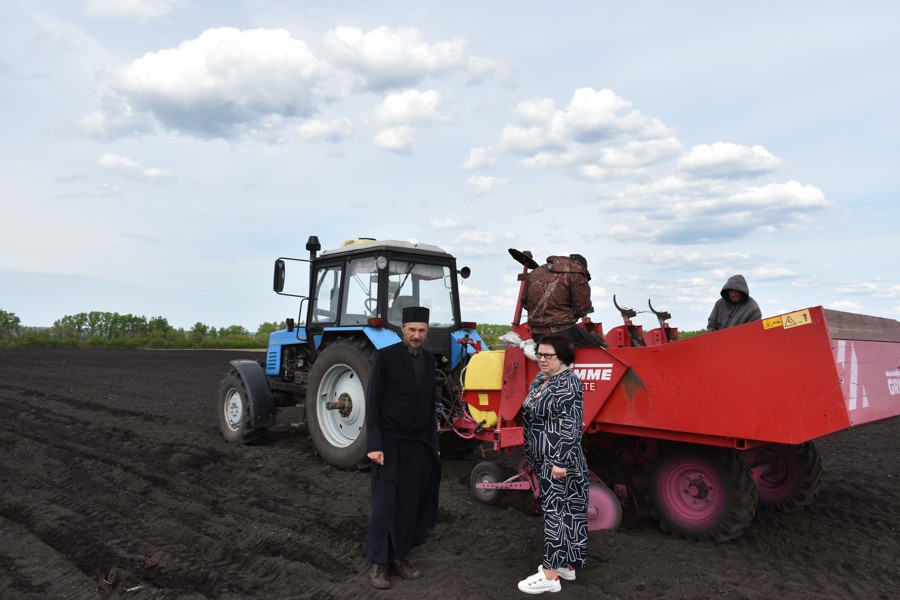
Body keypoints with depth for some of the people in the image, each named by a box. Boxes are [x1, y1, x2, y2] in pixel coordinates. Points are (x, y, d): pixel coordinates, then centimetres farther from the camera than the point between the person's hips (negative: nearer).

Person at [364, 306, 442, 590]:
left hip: (420, 445, 5)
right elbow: (372, 403, -10)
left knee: (410, 503, 10)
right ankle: (379, 563, 16)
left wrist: (433, 441, 13)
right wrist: (374, 444, -14)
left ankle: (400, 557, 23)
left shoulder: (429, 359, 7)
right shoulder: (385, 356, -10)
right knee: (385, 503, 3)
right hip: (390, 443, -5)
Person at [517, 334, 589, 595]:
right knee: (556, 509, 15)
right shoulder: (541, 380, 10)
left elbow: (571, 427, -23)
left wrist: (561, 461, -25)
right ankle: (565, 564, 27)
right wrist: (532, 457, 21)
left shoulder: (568, 384, -18)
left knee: (556, 511, -3)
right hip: (544, 459, 9)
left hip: (559, 459, -9)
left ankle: (550, 575, 4)